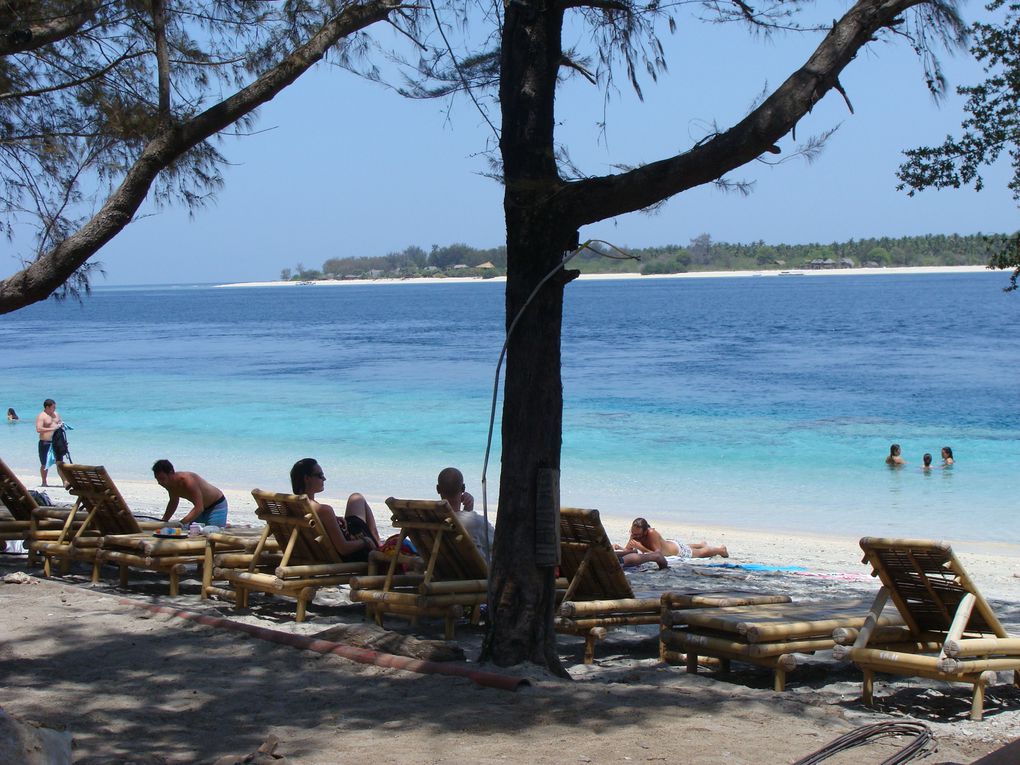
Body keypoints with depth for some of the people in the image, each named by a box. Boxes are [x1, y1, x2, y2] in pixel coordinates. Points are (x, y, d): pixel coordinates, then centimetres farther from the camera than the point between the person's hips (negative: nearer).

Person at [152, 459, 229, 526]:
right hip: (202, 508, 8)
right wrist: (164, 522, 2)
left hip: (217, 505, -8)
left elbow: (199, 508, -41)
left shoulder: (187, 480, -37)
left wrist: (181, 523, -49)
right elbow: (173, 502, 12)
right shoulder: (169, 483, -11)